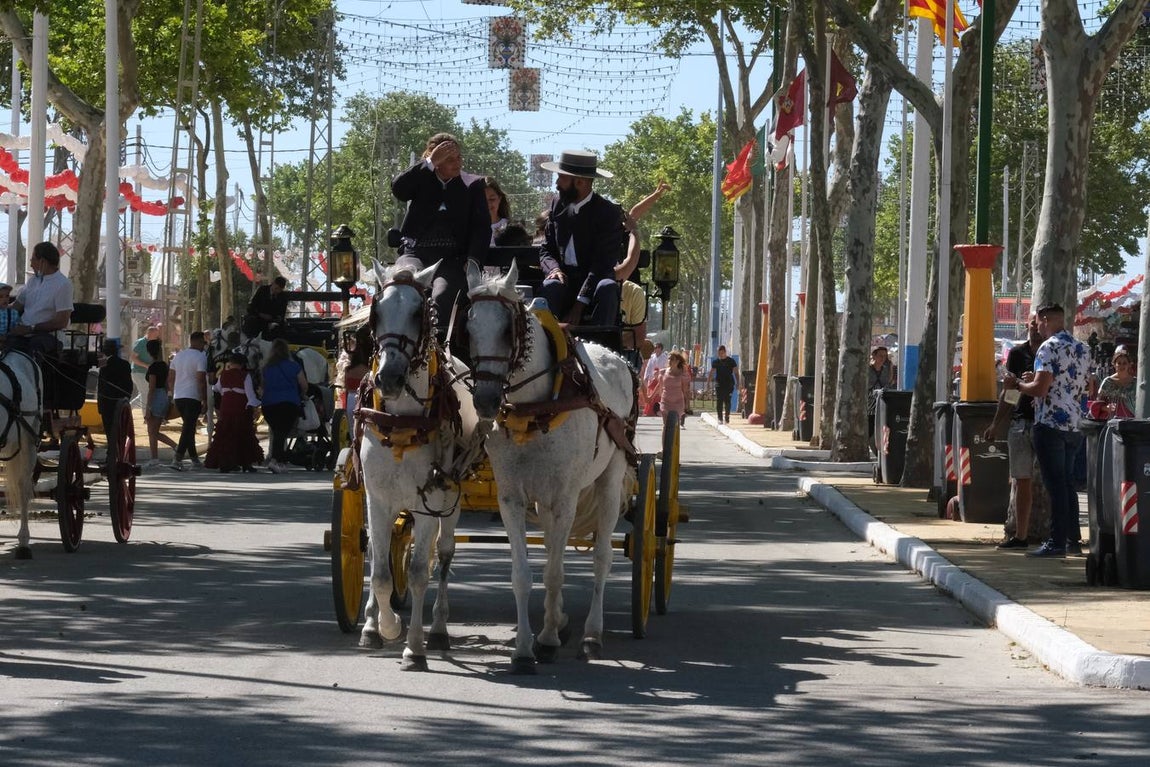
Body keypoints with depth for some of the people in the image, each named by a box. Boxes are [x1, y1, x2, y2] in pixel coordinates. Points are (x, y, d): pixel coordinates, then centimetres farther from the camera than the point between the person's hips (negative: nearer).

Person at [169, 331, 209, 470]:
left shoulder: (178, 355, 15)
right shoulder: (200, 357, -8)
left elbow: (172, 377, 18)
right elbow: (201, 380, -14)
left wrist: (173, 395, 24)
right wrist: (205, 400, -11)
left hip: (178, 396, 7)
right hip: (193, 396, -7)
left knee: (188, 427, 16)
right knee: (188, 428, -8)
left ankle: (194, 459, 19)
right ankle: (178, 459, -18)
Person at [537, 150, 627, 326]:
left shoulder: (609, 213, -6)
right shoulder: (558, 206, 11)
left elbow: (604, 263, -13)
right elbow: (546, 251, 15)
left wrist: (579, 306, -22)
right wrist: (554, 269, -12)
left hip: (594, 281, -3)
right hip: (565, 280, 3)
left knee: (607, 288, -36)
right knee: (550, 285, -31)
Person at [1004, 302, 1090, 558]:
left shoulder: (1049, 348, -12)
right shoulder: (1082, 349, 13)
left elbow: (1040, 389, -20)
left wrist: (1016, 384, -1)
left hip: (1050, 425, -8)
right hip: (1075, 425, 8)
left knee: (1055, 485, -6)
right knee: (1067, 483, 14)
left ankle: (1057, 542, -6)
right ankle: (1073, 539, 15)